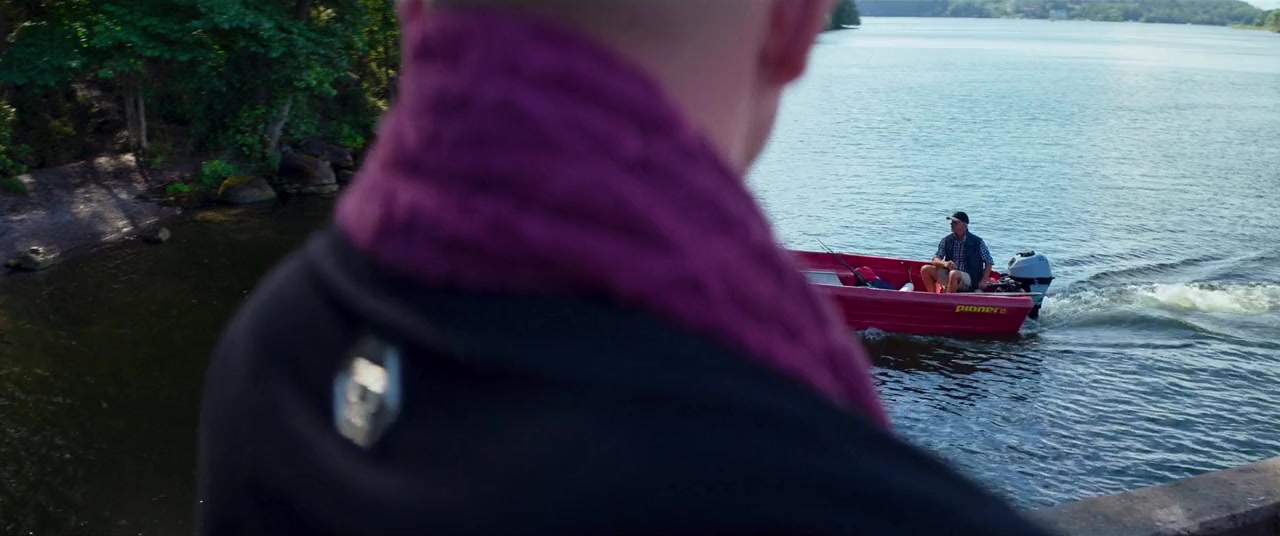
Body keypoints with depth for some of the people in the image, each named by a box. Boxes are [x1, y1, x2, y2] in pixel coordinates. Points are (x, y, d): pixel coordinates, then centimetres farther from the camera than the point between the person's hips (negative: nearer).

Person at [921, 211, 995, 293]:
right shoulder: (946, 240, 5)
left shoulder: (977, 242, -4)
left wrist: (983, 281, -11)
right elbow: (935, 260, 0)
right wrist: (944, 264, -24)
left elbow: (989, 262, 1)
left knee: (954, 274, -37)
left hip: (969, 279, -5)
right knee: (925, 269, -14)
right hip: (949, 275, 5)